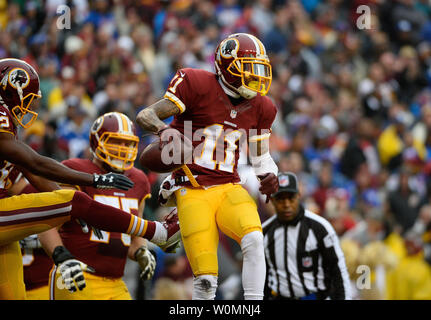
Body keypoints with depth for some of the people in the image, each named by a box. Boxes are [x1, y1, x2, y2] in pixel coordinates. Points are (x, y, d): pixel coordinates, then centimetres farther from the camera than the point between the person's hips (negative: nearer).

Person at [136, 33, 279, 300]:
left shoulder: (259, 108, 10)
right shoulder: (198, 85, -6)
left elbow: (261, 156, 24)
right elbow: (144, 116, -5)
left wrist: (269, 175, 1)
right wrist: (163, 129, -27)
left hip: (229, 188, 4)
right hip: (193, 192, -4)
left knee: (254, 239, -27)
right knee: (206, 279, -12)